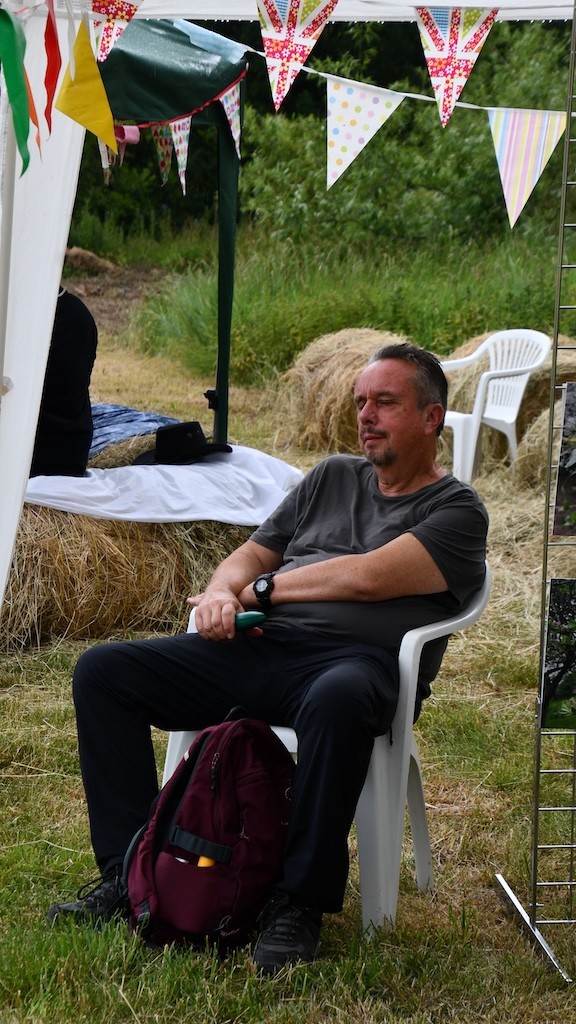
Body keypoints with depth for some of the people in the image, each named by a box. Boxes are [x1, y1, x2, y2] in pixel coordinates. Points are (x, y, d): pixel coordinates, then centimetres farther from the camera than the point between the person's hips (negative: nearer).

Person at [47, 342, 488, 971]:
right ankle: (130, 872, -7)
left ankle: (299, 903, -29)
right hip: (258, 650, 6)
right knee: (102, 671, -9)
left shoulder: (455, 511, 6)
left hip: (354, 659, -6)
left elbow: (368, 577, -9)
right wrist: (223, 592, 1)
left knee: (337, 700, -44)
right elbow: (252, 554, 26)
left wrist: (261, 589, 2)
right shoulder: (332, 477, 27)